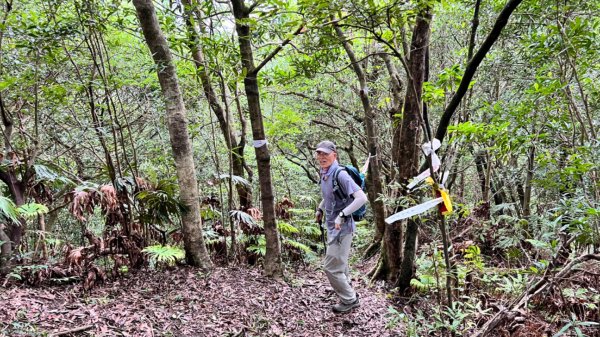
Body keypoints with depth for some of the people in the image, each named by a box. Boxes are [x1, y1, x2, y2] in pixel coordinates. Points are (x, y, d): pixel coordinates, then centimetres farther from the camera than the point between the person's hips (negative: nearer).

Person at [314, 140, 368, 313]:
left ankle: (349, 300, 12)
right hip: (332, 227, 9)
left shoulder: (340, 174, -22)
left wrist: (342, 215, -30)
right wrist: (320, 209, 14)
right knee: (340, 265, 21)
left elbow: (361, 198, -29)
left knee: (331, 266, -4)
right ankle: (349, 295, 38)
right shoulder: (324, 174, 5)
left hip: (342, 228, -9)